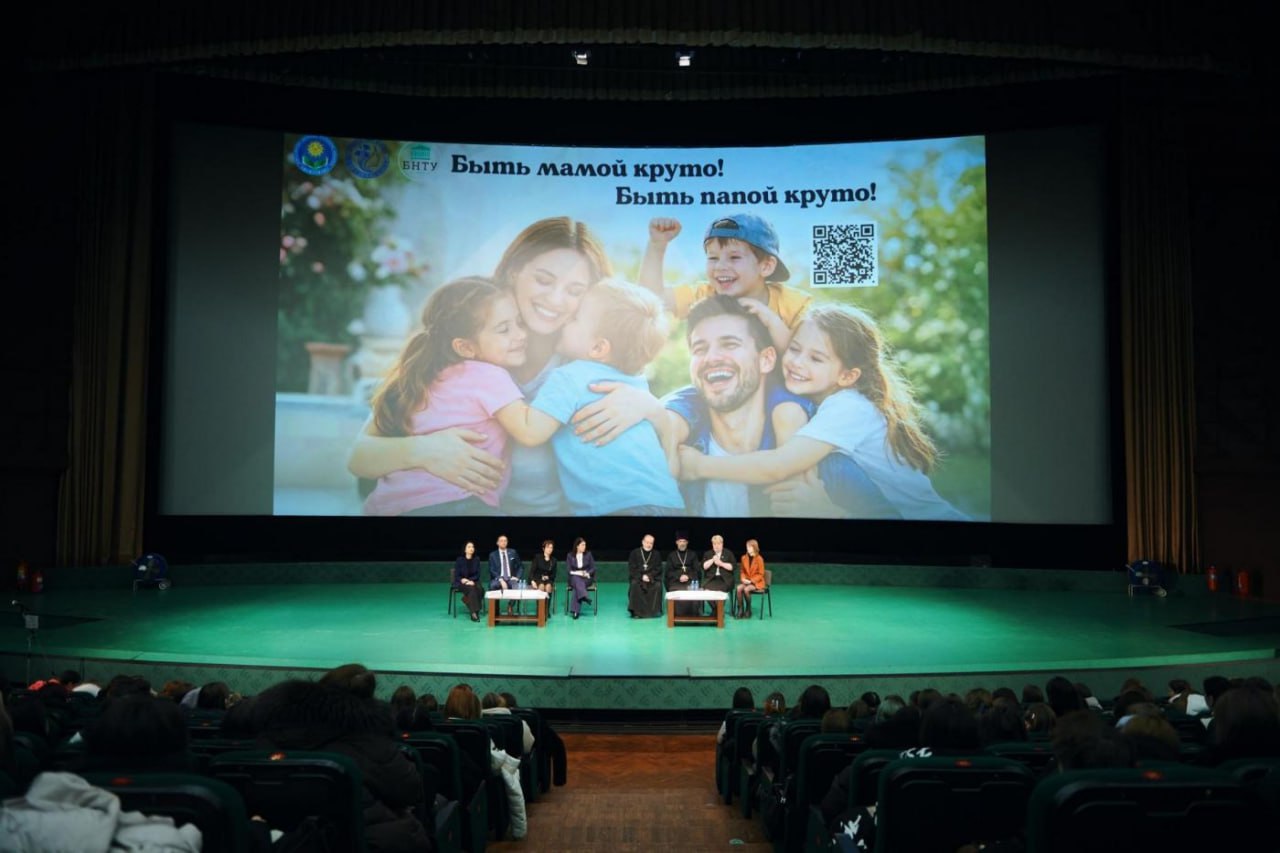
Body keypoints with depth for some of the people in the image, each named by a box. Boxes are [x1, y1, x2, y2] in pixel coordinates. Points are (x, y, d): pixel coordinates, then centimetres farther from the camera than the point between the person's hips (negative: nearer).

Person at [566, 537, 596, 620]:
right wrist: (578, 573, -16)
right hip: (574, 578, 1)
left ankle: (575, 610, -41)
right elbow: (568, 570, -1)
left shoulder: (588, 554, 7)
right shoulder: (570, 556, 5)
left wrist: (587, 573, -16)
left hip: (587, 578, -1)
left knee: (577, 585, -33)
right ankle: (583, 596, -56)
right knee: (576, 578, -37)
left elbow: (593, 568, 4)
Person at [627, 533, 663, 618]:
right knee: (634, 585, -33)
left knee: (658, 586, -29)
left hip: (652, 578, 1)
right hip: (637, 577, -1)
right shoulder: (635, 553, 2)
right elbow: (631, 569, -2)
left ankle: (656, 610, -21)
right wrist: (641, 577, -17)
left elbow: (658, 569, 2)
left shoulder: (656, 554, 7)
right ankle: (636, 611, -31)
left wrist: (649, 576, -15)